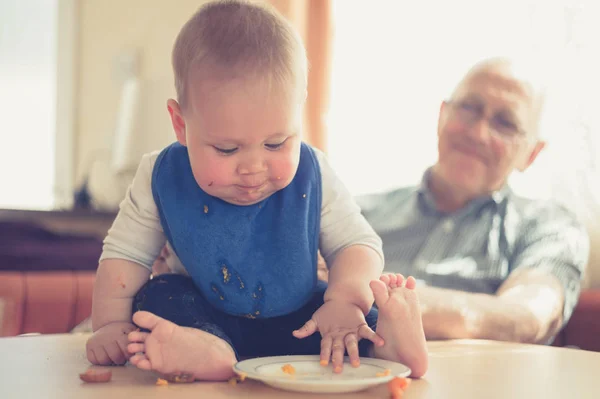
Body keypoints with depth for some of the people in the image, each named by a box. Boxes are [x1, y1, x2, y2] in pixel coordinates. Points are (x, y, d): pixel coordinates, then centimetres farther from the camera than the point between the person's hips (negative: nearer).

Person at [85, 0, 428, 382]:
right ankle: (210, 353, -48)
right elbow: (125, 253, -1)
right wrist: (111, 324, -13)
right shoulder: (162, 179, -13)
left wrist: (344, 301, -30)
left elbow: (357, 243, -10)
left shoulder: (312, 177, -15)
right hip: (204, 319, 1)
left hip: (296, 325, 0)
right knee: (157, 296, -25)